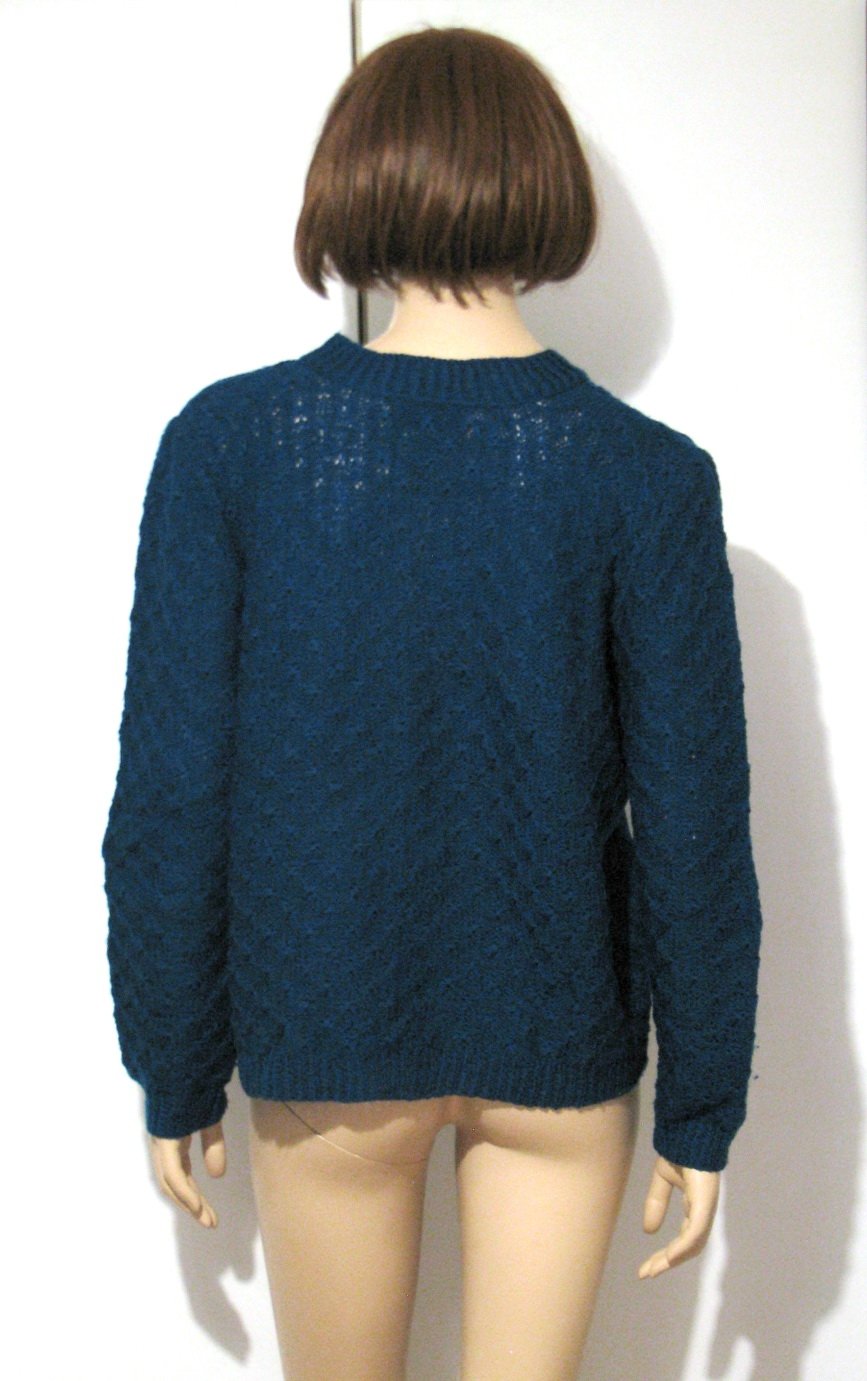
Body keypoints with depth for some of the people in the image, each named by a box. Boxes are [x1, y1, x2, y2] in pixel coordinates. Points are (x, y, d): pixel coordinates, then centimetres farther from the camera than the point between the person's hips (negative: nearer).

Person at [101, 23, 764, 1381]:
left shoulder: (228, 439, -12)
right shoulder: (649, 470, -12)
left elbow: (170, 796, -9)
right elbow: (694, 821, -9)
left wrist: (174, 1073, 4)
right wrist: (701, 1108, 3)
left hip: (326, 1037, 0)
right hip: (560, 1046, 0)